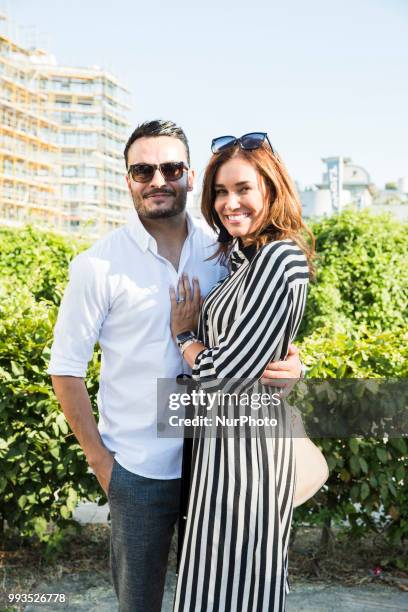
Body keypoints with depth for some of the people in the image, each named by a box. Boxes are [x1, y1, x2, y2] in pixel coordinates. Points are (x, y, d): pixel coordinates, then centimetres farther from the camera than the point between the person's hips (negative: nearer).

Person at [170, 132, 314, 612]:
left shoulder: (279, 258, -19)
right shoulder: (241, 258, 10)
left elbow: (227, 371, -21)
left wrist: (184, 337, -5)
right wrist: (191, 331, -5)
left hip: (246, 437, -9)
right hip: (224, 430, 9)